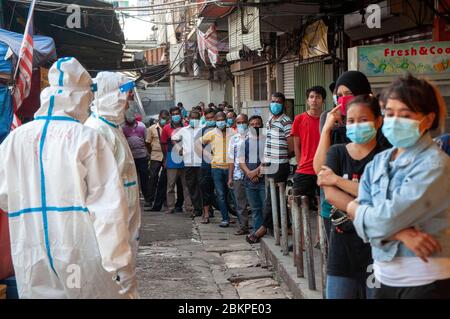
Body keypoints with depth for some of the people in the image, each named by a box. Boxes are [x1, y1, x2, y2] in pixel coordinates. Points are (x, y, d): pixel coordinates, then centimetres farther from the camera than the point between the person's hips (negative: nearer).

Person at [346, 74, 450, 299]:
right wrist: (400, 233, -19)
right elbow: (364, 221, -1)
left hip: (425, 281, -6)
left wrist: (354, 209, -1)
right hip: (386, 277, 6)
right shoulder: (378, 162, 7)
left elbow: (388, 218, -20)